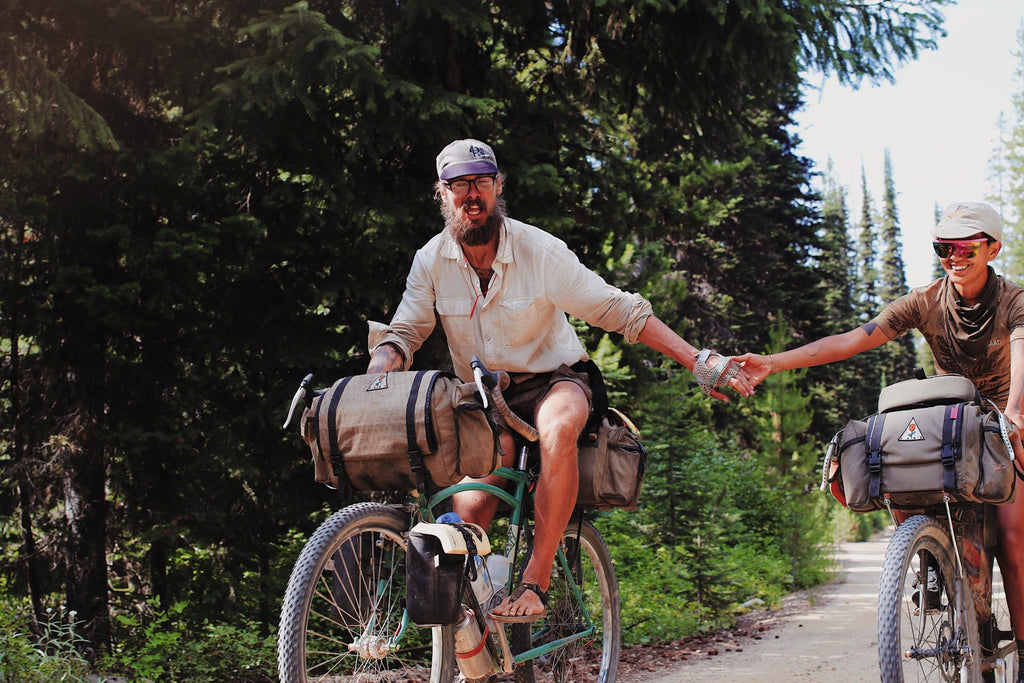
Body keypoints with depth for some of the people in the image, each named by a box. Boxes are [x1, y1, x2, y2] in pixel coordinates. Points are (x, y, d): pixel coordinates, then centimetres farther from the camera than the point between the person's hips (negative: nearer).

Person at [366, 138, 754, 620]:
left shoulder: (540, 251, -15)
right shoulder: (431, 260, -5)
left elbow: (622, 313, -13)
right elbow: (402, 334, -2)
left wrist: (701, 363, -18)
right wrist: (374, 378, -26)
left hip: (552, 382, -3)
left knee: (557, 430, -39)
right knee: (467, 517, -23)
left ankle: (535, 581, -32)